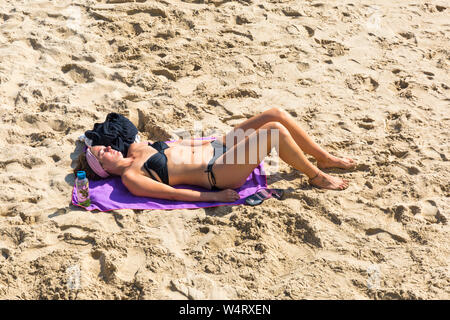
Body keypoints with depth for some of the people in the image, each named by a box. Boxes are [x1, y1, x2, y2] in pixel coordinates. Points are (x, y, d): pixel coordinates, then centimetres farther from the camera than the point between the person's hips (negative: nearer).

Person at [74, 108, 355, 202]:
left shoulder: (136, 148, 14)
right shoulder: (131, 178, -9)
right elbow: (172, 193, -14)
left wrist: (207, 142, 20)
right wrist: (215, 196, -16)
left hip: (216, 147, 9)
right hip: (216, 172, -9)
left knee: (277, 114, -6)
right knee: (275, 130, -25)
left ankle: (325, 158, 11)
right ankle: (316, 177, -4)